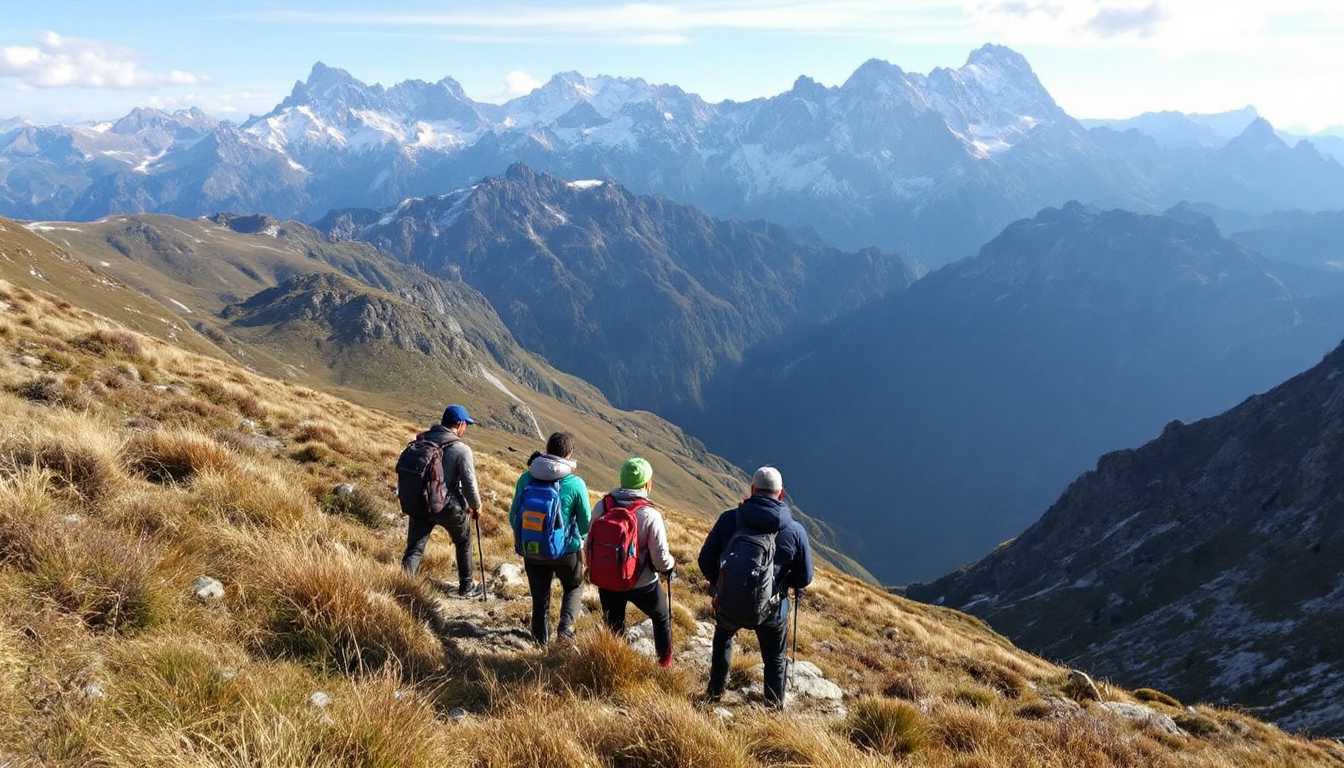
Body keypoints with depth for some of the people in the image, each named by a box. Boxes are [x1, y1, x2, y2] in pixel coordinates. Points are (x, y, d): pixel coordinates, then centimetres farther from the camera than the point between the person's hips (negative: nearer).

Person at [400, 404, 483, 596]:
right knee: (463, 542, 21)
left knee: (414, 549, 6)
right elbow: (469, 484, -13)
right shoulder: (462, 450, -16)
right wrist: (476, 507, 5)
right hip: (449, 506, -3)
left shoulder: (421, 440, 0)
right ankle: (466, 586, 33)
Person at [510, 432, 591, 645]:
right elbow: (586, 525, -9)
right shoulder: (575, 484, -19)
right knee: (574, 588, 26)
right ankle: (565, 627, 7)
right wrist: (578, 538, 14)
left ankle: (541, 641, 30)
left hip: (531, 550, 2)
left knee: (540, 598, 19)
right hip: (565, 551, -2)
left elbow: (513, 517, 0)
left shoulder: (525, 479, -10)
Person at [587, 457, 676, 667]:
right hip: (642, 584, -3)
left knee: (613, 628, 23)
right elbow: (661, 559, -20)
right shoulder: (650, 515, -22)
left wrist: (594, 570, 16)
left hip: (605, 582, 3)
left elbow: (590, 544, -2)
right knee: (662, 617, 25)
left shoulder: (601, 506, -11)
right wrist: (670, 564, 4)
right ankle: (665, 663, 38)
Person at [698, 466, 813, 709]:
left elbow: (705, 561, -6)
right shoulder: (795, 531, -12)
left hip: (727, 604, 1)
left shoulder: (729, 519, -12)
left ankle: (715, 693, 47)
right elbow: (804, 579, -4)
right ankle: (775, 707, 41)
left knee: (723, 639, 35)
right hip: (771, 612, -1)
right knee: (774, 660, 27)